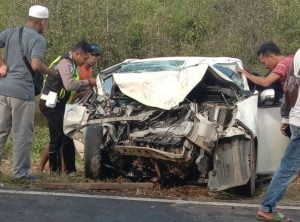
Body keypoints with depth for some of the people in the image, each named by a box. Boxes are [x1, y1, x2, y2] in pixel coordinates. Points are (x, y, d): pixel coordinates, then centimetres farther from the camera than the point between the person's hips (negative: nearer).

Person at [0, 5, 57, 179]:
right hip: (22, 91, -6)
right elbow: (36, 65, -20)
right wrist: (52, 72, -3)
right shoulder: (38, 39, -8)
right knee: (22, 134, 3)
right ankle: (21, 172, 7)